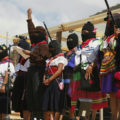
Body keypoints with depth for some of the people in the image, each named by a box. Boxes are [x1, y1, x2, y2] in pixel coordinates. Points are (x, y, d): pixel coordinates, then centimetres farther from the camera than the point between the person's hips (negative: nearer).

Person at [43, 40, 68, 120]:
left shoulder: (61, 58, 1)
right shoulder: (51, 59, 24)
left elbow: (59, 71, -10)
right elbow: (47, 70, 20)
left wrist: (49, 80, -14)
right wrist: (44, 79, 1)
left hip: (56, 82, -7)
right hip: (48, 84, 7)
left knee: (56, 106, -7)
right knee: (47, 105, 2)